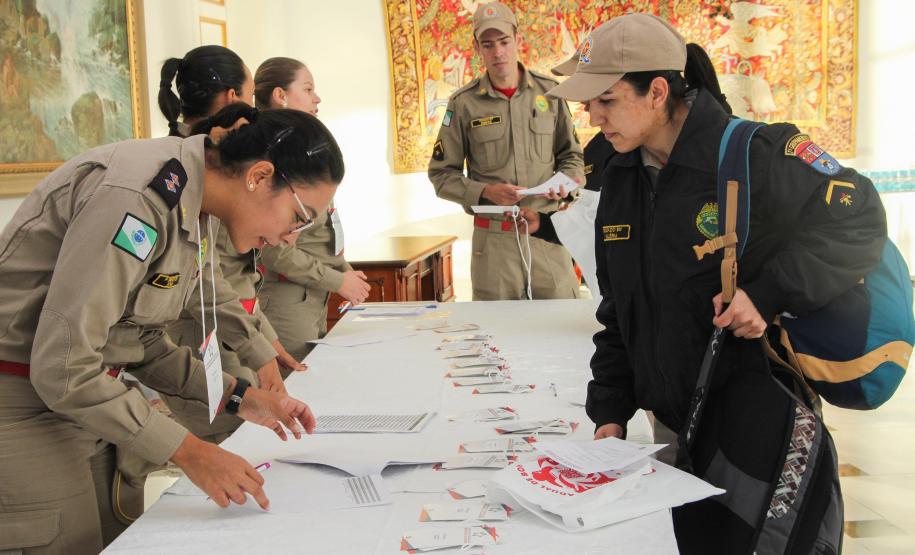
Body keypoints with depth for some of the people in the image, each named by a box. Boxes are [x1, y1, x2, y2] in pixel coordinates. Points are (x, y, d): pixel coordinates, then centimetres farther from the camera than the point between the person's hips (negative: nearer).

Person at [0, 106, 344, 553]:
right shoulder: (137, 196, -26)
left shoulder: (195, 209, 2)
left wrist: (236, 396, -1)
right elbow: (63, 369, -26)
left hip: (78, 401, 9)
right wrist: (189, 452, -22)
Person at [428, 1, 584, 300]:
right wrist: (485, 192, -12)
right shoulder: (463, 102, 1)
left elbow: (571, 155, 15)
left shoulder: (549, 92, 5)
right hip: (493, 239, -1)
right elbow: (441, 174, 4)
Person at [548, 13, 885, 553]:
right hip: (678, 427, 7)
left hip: (761, 426, -6)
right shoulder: (622, 180, 7)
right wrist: (610, 412, 7)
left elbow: (858, 219, -11)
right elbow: (618, 309, 13)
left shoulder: (752, 155, -15)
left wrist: (770, 294, -22)